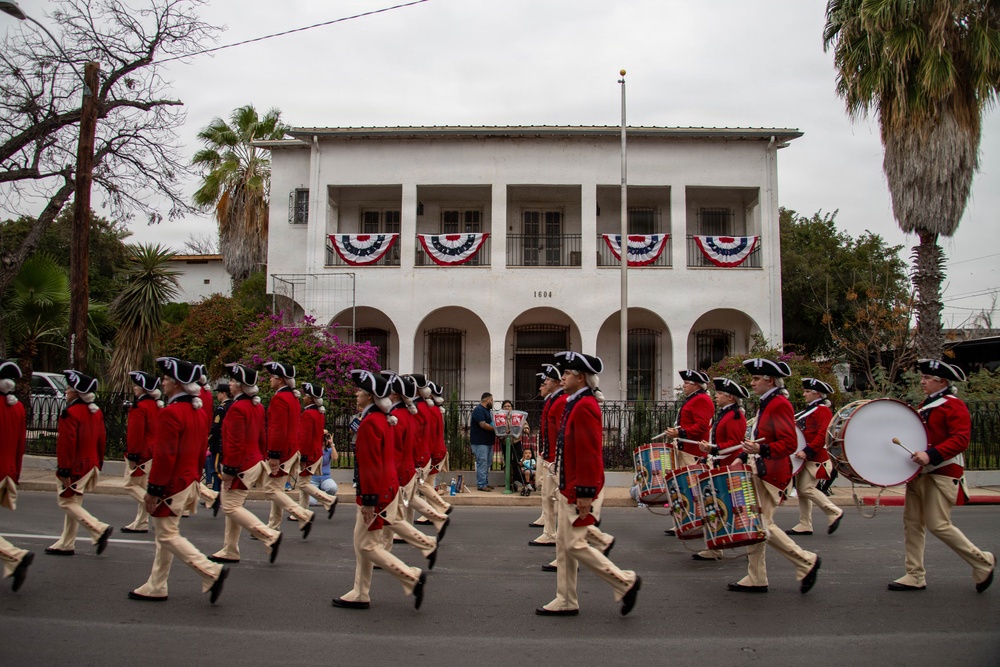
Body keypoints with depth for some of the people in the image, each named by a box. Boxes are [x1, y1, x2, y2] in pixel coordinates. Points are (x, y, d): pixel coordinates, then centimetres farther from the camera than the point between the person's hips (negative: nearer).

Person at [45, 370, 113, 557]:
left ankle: (100, 529, -13)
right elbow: (102, 439, 13)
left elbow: (67, 443, -20)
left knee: (67, 502, -1)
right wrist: (99, 463, 20)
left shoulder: (70, 412, -17)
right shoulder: (96, 412, 9)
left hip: (76, 467, -9)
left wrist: (63, 470, -18)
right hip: (91, 465, 9)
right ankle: (66, 545, 18)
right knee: (74, 503, 14)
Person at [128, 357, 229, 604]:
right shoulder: (199, 412, 9)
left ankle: (212, 572, -8)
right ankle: (155, 588, 23)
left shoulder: (170, 413, -20)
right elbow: (201, 452, 15)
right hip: (189, 482, 9)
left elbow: (164, 456, -22)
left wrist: (153, 489, -17)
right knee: (165, 534, 16)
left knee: (167, 536, -1)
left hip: (171, 486, -9)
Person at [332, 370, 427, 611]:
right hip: (387, 488, 10)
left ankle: (413, 577, -3)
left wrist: (368, 501, -21)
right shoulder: (381, 419, 12)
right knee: (362, 543, 15)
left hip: (376, 494, -10)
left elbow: (371, 466, -22)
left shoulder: (370, 423, -19)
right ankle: (360, 595, 22)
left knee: (367, 546, -2)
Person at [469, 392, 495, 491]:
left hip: (488, 441, 10)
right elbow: (483, 425, -22)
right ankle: (481, 485, -7)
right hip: (480, 442, -10)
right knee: (482, 463, -9)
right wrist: (496, 429, -16)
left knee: (487, 463, 12)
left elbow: (492, 423, 22)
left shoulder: (488, 410, 18)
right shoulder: (479, 410, -13)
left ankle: (485, 483, 18)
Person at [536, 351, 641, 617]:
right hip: (569, 487, 10)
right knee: (563, 544, 13)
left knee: (575, 545, -5)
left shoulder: (585, 406, -19)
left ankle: (626, 582, 6)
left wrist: (585, 494, -23)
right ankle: (566, 602, 21)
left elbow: (590, 453, -23)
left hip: (578, 489, -10)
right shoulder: (576, 403, 13)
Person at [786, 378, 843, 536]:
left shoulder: (823, 410, -11)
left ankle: (834, 513, 3)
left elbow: (823, 435, -21)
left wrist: (807, 451, -26)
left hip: (815, 459, -10)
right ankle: (804, 526, 12)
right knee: (801, 490, 8)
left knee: (806, 489, -12)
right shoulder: (810, 410, 17)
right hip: (805, 458, 10)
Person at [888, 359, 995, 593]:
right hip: (920, 473, 9)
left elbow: (961, 440, -20)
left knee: (938, 525, -8)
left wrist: (931, 455, -29)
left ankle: (983, 562, 13)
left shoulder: (954, 405, -10)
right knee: (911, 522, 5)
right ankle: (915, 576, 10)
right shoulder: (926, 405, 17)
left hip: (942, 474, -9)